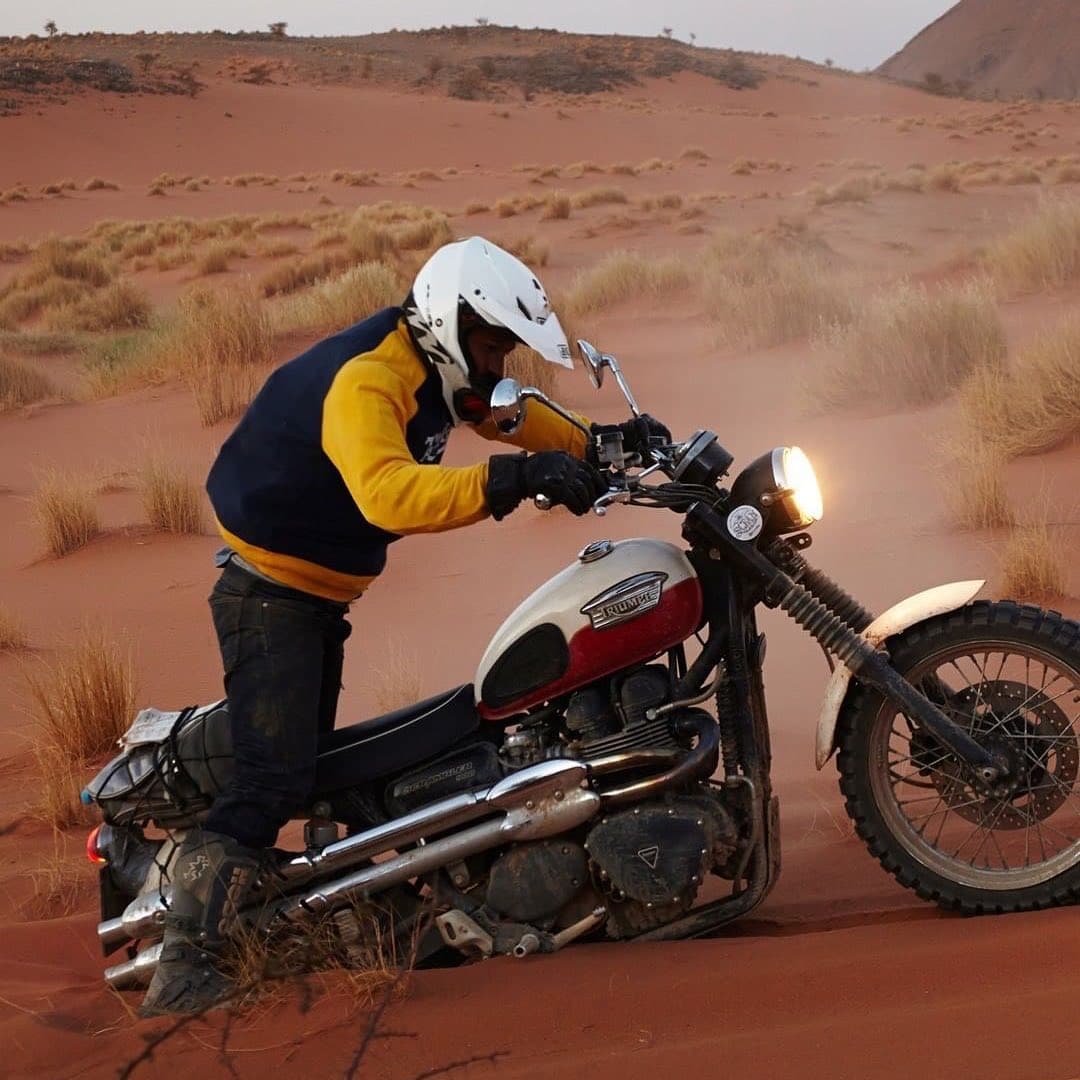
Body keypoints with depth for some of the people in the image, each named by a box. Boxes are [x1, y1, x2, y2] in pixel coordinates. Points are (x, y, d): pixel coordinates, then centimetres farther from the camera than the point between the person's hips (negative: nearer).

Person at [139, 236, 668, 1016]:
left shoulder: (437, 369, 4)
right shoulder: (364, 382, -27)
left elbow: (511, 413, 20)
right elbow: (387, 492, -45)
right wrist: (516, 477, -51)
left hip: (320, 594, 11)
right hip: (271, 593, -11)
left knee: (304, 763, 15)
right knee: (276, 775, -20)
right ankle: (183, 969, -21)